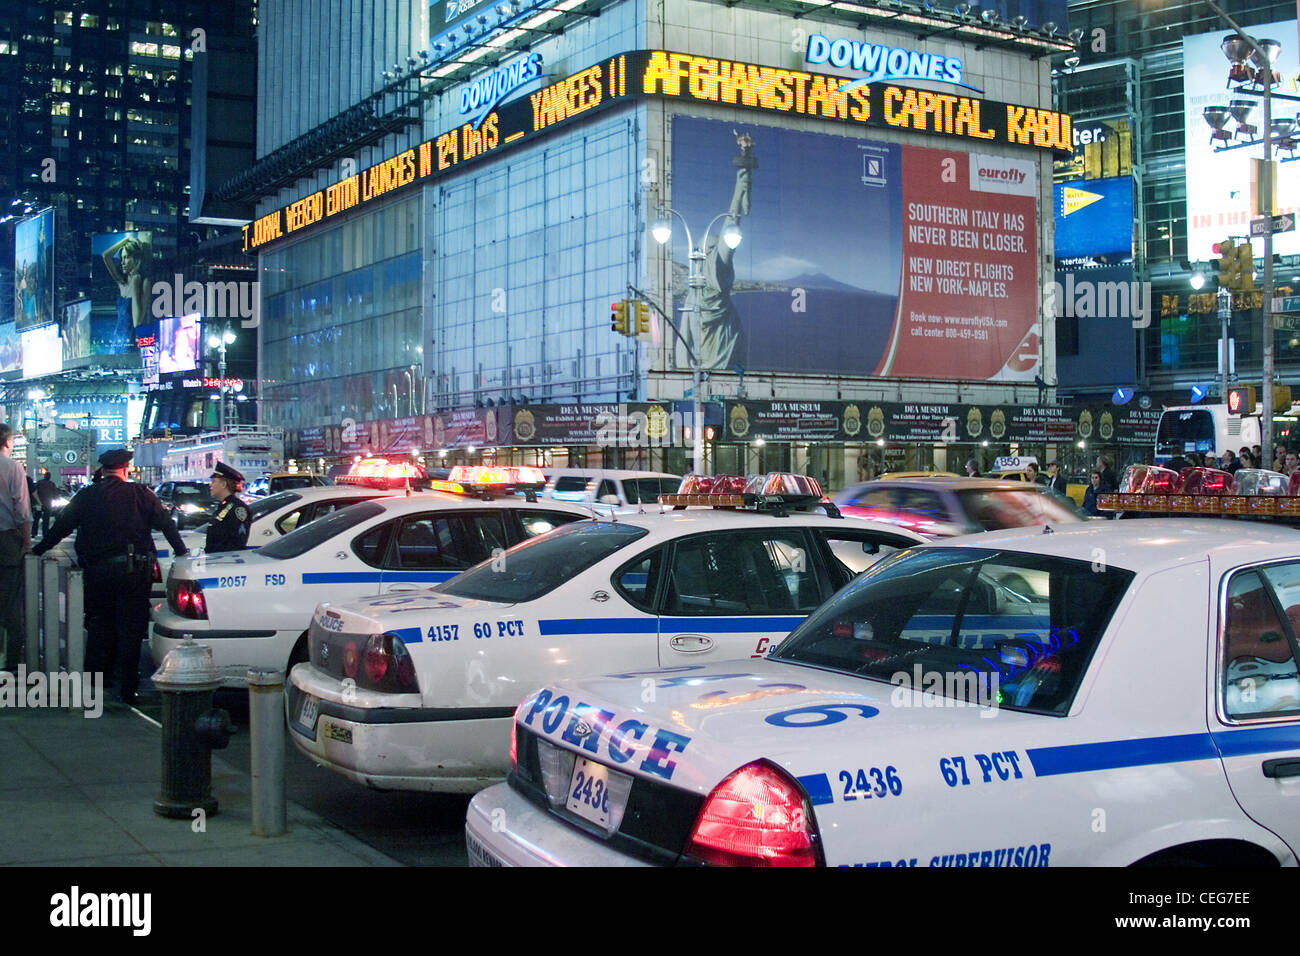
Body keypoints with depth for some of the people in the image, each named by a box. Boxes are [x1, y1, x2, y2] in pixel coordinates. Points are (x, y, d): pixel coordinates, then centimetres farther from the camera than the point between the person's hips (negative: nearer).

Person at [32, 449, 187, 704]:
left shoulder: (86, 496, 5)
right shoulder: (140, 494, 0)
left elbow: (62, 526, 10)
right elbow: (166, 523, -1)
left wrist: (38, 549, 23)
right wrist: (181, 552, 8)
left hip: (97, 570, 2)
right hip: (133, 568, -2)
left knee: (99, 624, 18)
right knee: (130, 628, 3)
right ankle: (127, 689, 3)